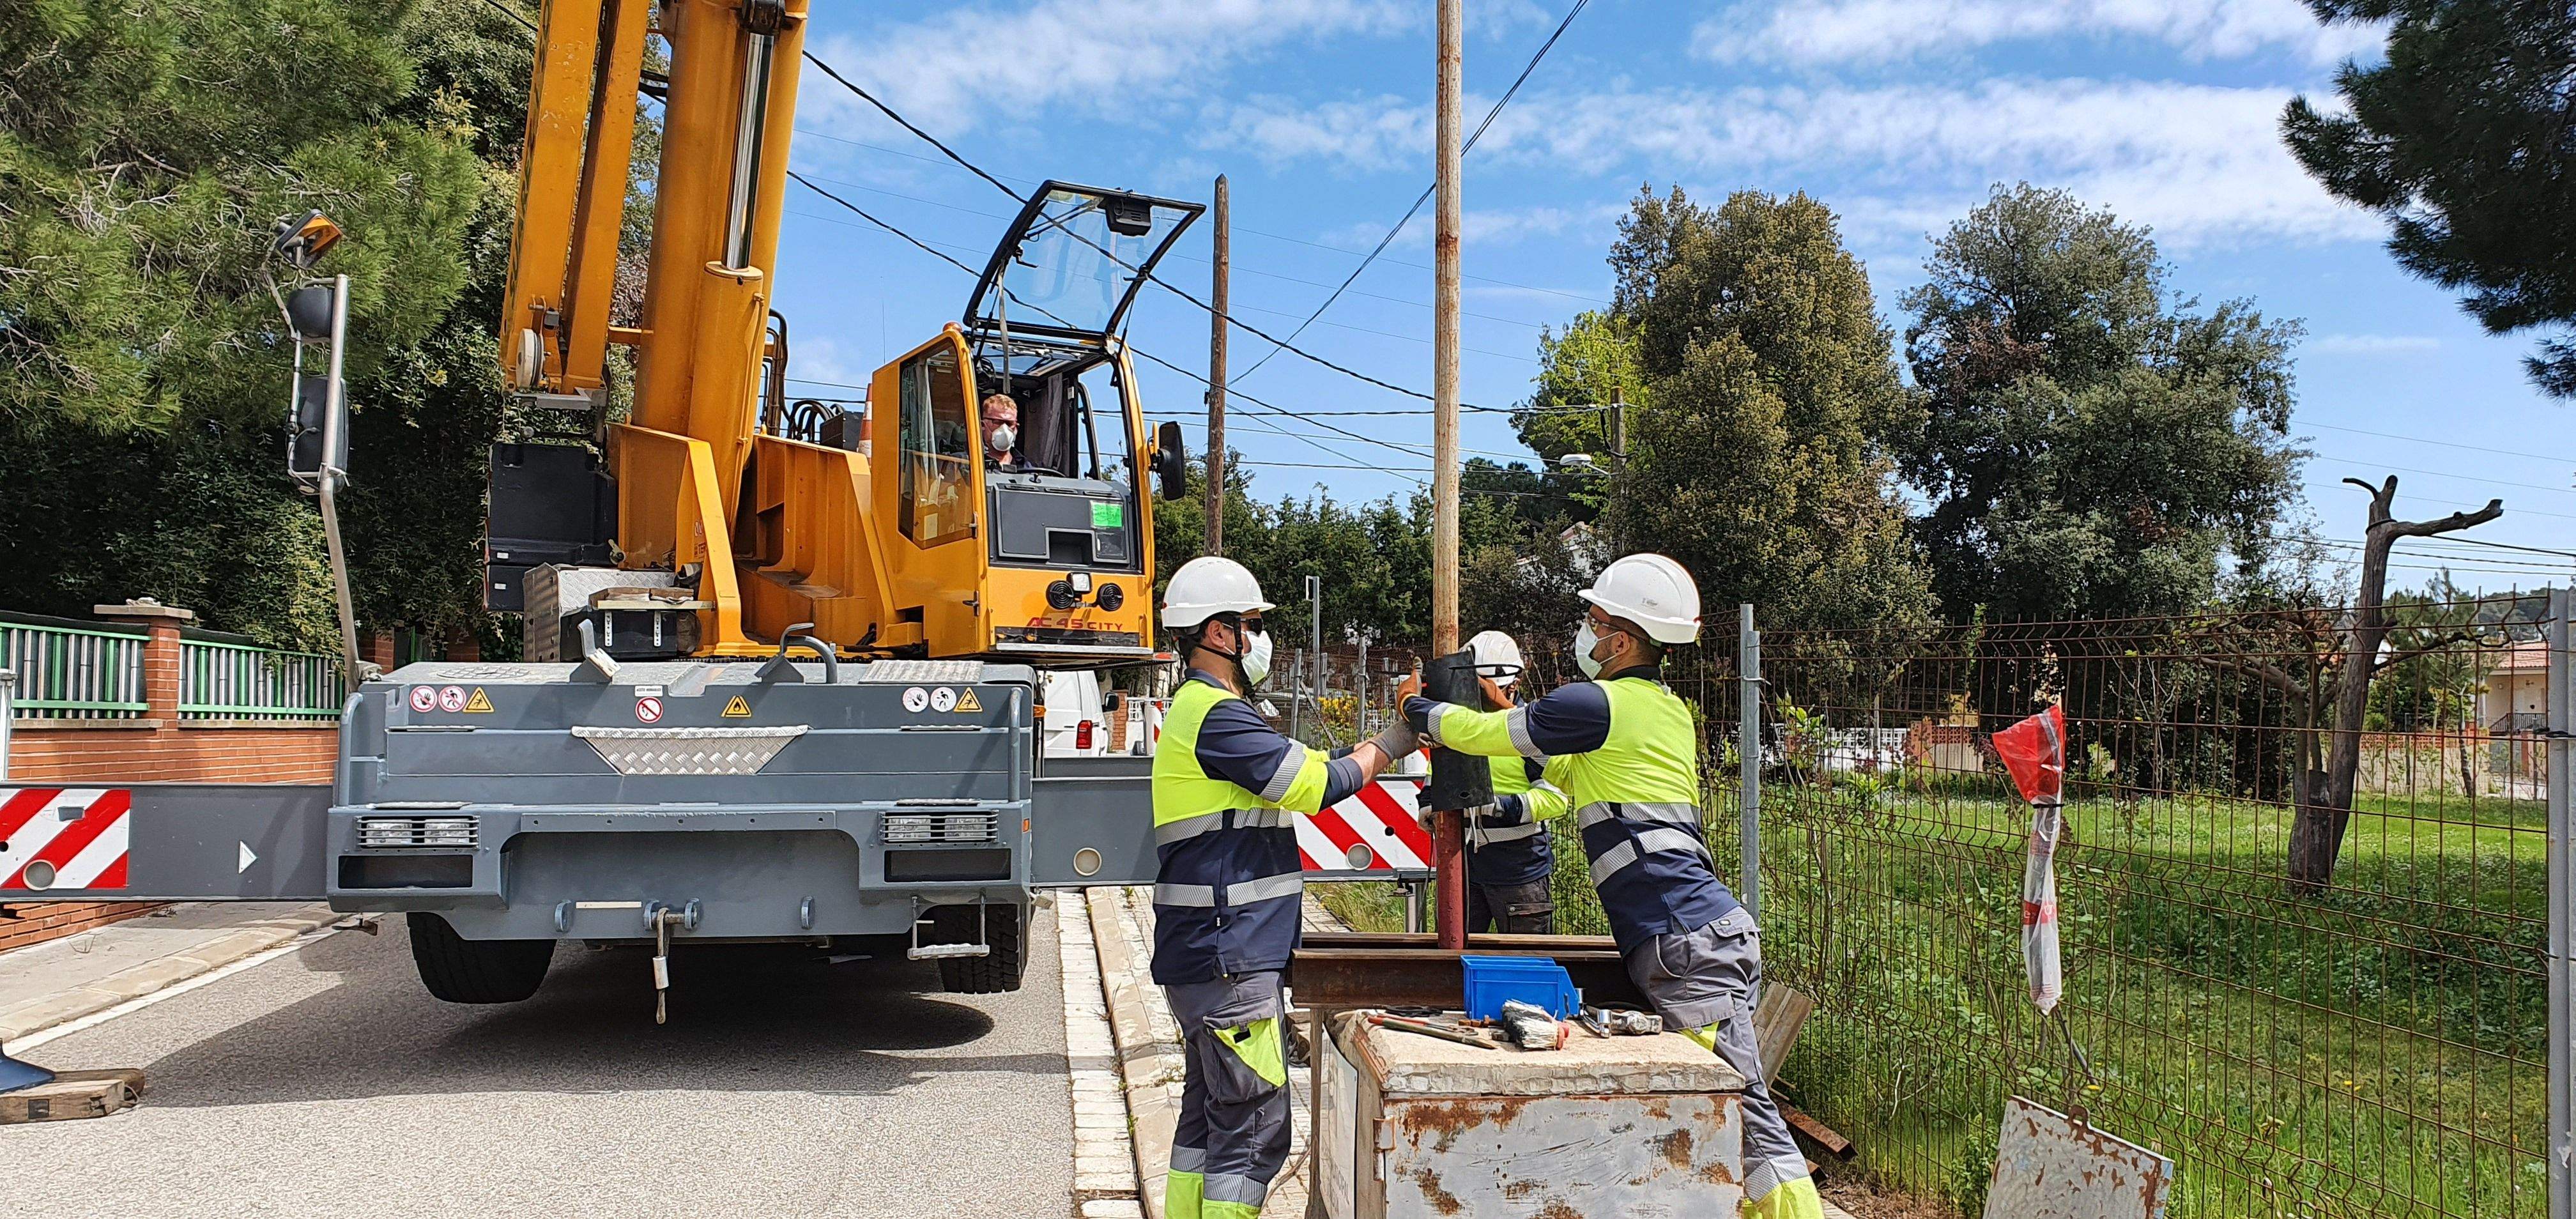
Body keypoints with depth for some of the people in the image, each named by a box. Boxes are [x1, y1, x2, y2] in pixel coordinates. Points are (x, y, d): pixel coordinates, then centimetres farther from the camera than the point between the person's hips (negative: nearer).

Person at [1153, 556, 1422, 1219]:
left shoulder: (1196, 710, 18)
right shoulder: (1217, 715, -16)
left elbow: (1297, 770, 17)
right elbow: (1319, 785, -14)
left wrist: (1376, 749, 8)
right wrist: (1389, 744, 0)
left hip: (1205, 958, 11)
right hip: (1230, 962, -11)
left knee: (1208, 1118, 16)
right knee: (1254, 1133, -6)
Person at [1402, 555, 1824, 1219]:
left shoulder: (1600, 704, -7)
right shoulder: (1667, 708, 20)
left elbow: (1477, 733, 3)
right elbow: (1575, 777, 35)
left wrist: (1417, 706, 22)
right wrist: (1515, 716, 36)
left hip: (1687, 941, -10)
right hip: (1710, 932, 10)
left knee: (1743, 1104, -11)